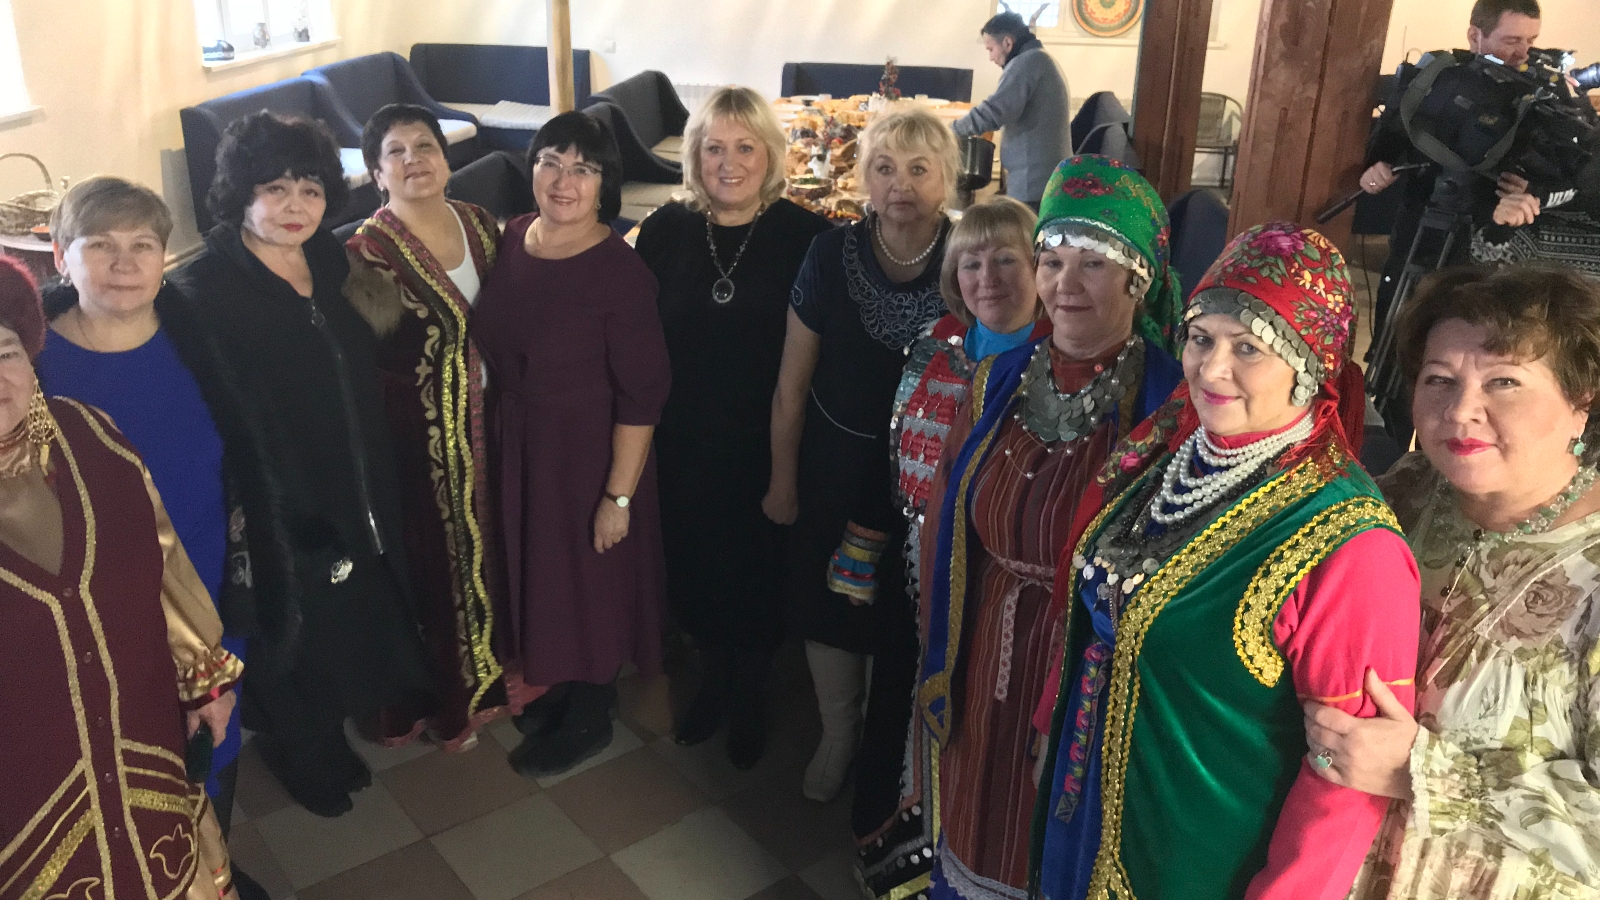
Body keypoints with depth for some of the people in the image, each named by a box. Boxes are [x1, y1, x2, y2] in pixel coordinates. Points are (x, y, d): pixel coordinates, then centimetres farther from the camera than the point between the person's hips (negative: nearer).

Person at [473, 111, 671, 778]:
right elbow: (493, 348, 8)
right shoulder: (512, 237, -3)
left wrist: (619, 495, -19)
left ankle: (589, 720, 35)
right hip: (517, 446, 7)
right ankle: (565, 687, 47)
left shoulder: (620, 272, -23)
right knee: (540, 568, 22)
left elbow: (642, 394, -20)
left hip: (588, 453, -6)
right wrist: (493, 438, 12)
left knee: (590, 580, 12)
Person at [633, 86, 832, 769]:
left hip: (767, 447, -2)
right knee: (693, 568, 16)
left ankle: (749, 697, 38)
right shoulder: (665, 231, -4)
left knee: (757, 576, 12)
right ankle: (712, 682, 43)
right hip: (684, 444, 2)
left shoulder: (806, 237, -11)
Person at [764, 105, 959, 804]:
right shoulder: (831, 256, -11)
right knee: (831, 609, 15)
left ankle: (900, 750, 43)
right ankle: (838, 739, 43)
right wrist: (783, 480, 3)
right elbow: (792, 383, -3)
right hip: (837, 469, 1)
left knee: (914, 620, 14)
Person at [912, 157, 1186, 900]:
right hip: (987, 672, 5)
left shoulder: (1172, 409, -18)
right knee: (979, 838, 24)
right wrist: (941, 668, 8)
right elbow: (947, 534, 6)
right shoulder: (1001, 382, -2)